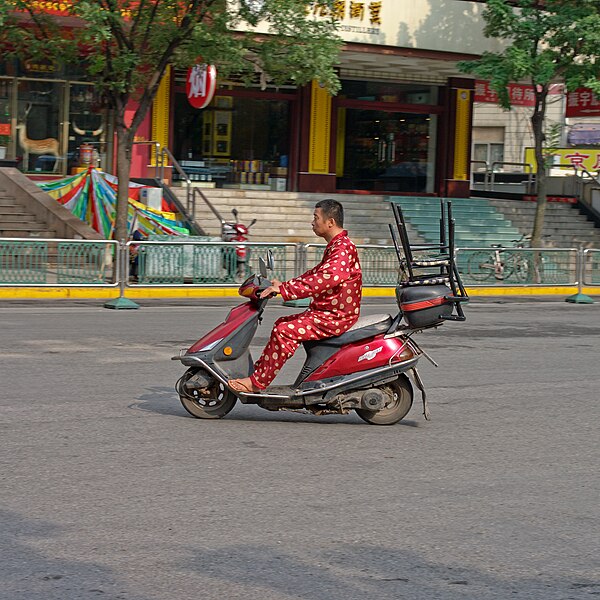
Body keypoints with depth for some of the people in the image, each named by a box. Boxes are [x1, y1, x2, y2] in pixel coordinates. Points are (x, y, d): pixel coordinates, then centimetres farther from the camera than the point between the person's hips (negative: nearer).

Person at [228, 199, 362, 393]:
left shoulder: (343, 248, -18)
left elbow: (321, 280, -30)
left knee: (284, 331, -20)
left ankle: (257, 383, -16)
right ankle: (259, 369, 15)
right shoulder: (335, 246, 17)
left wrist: (284, 290, -29)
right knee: (282, 323, 16)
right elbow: (315, 274, 23)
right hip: (324, 311, 11)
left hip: (336, 317, -11)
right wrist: (283, 285, 12)